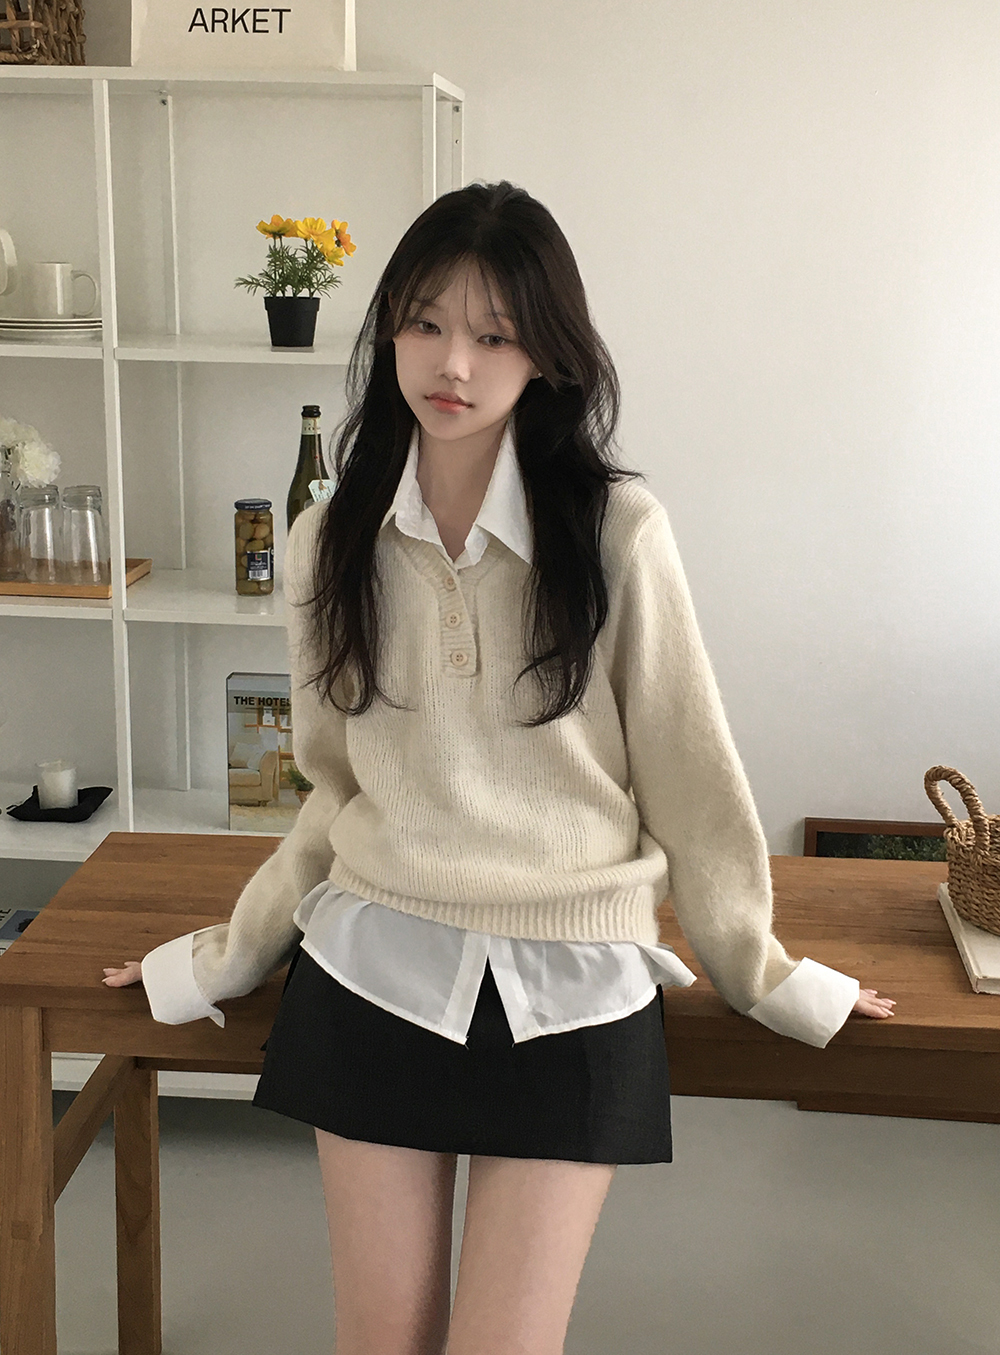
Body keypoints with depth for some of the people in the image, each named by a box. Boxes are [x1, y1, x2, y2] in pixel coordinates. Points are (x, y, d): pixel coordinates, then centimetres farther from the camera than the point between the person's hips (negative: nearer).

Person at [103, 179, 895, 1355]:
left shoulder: (617, 532, -9)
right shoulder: (332, 542, 2)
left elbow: (685, 771, -1)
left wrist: (760, 974, 7)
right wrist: (227, 956, 16)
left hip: (569, 989, -2)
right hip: (373, 968, 3)